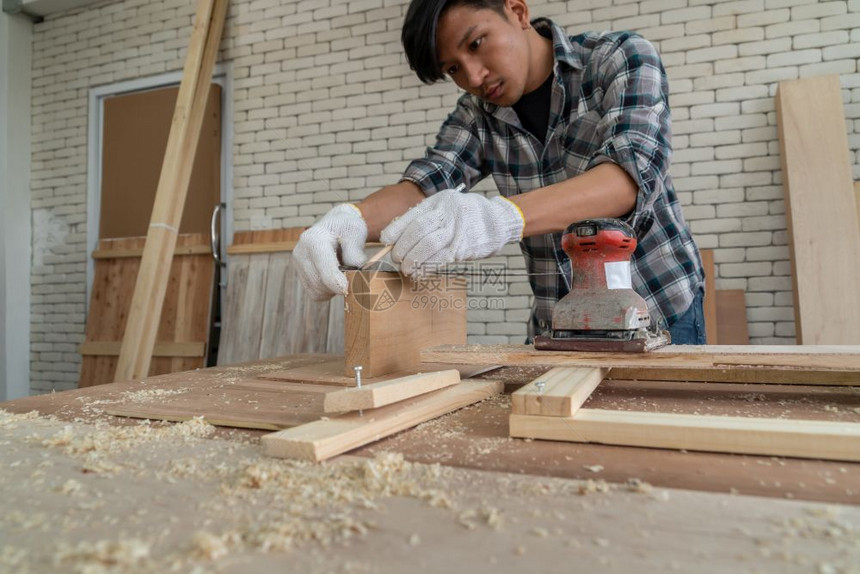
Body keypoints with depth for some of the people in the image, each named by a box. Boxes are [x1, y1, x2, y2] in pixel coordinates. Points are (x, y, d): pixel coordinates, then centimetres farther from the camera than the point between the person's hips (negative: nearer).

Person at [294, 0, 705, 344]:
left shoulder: (623, 58, -12)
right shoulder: (478, 114, -1)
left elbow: (632, 171, -28)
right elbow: (424, 183, -14)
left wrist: (505, 217, -45)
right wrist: (351, 217, -36)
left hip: (660, 313, -2)